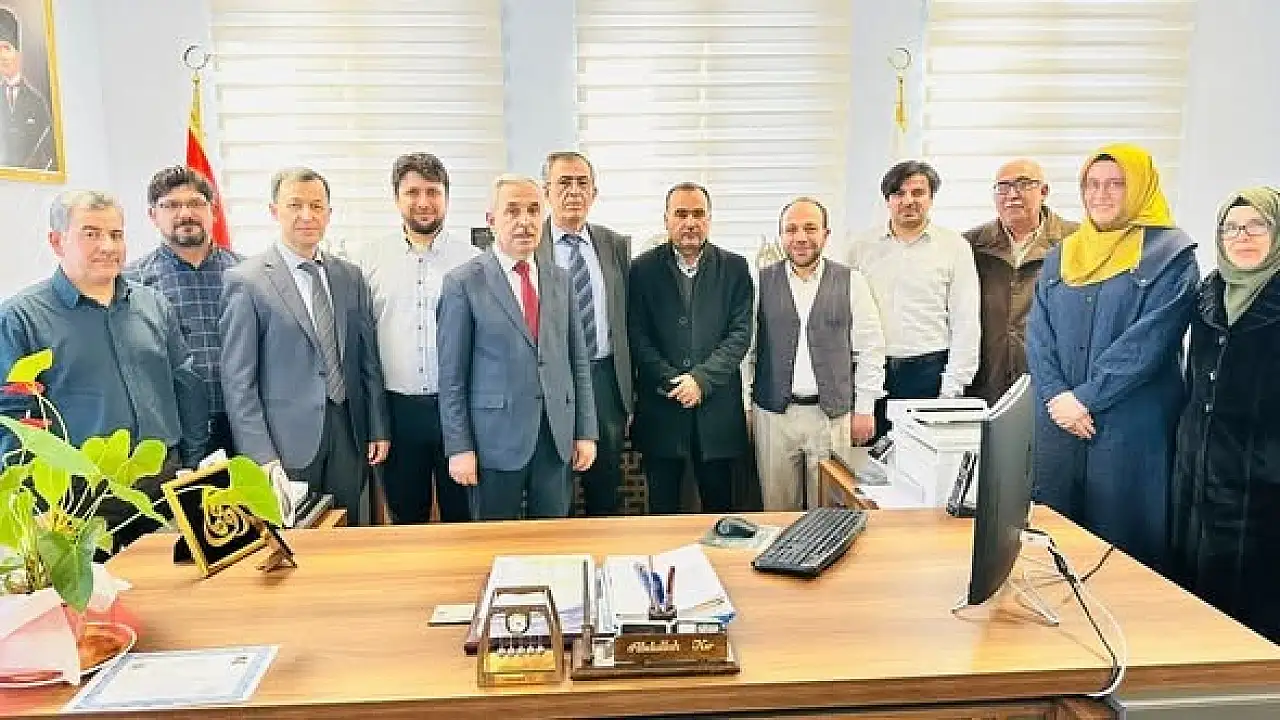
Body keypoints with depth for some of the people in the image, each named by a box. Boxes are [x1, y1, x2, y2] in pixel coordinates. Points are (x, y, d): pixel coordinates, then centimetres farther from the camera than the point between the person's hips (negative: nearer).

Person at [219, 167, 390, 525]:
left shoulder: (350, 276, 8)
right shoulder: (246, 281, -6)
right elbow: (238, 380, -7)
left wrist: (378, 429, 7)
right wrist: (261, 456, -12)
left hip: (349, 433, 4)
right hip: (288, 441, -4)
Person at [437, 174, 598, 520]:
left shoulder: (559, 280, 9)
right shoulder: (463, 282, -5)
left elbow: (578, 361, 10)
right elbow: (452, 375, -5)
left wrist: (586, 432, 6)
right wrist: (459, 448, -8)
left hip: (558, 437, 4)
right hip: (496, 439, -4)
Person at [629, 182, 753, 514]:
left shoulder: (734, 268, 5)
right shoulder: (643, 269, 3)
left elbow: (741, 333, -2)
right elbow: (637, 338, -1)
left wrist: (701, 378, -13)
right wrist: (671, 382, -13)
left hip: (717, 406, 1)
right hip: (660, 407, 0)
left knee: (719, 507, 11)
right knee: (662, 510, 9)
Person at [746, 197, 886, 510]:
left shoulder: (851, 282, 2)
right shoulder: (761, 283, 3)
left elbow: (870, 349, 4)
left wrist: (864, 409, 2)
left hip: (833, 414, 0)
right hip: (773, 414, 0)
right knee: (777, 509, 8)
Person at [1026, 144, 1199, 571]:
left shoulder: (1170, 254, -1)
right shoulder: (1060, 257, 13)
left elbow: (1149, 339, -12)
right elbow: (1038, 335, 5)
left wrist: (1085, 397, -14)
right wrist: (1055, 396, -10)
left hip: (1131, 426, -4)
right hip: (1057, 423, 4)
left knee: (1121, 542, 3)